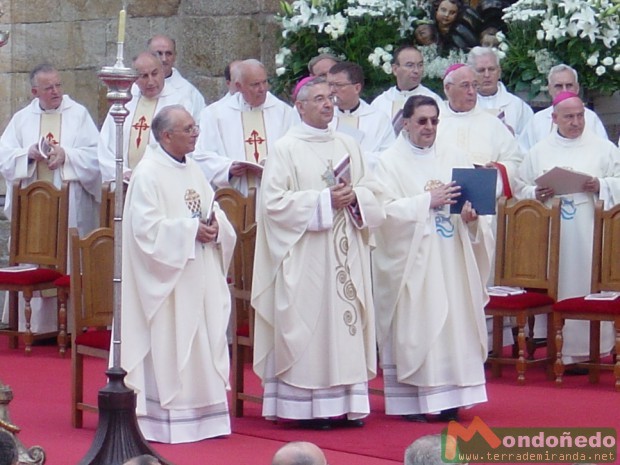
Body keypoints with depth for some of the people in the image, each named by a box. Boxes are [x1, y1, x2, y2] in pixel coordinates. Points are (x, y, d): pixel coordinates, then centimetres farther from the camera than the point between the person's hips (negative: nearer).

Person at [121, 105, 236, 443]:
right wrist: (191, 230, -19)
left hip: (200, 278, 8)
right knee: (168, 346, -6)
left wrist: (215, 227, -6)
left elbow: (215, 213, 16)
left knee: (203, 342, 9)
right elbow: (146, 227, -19)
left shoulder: (193, 171, 14)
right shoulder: (147, 174, -11)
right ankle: (164, 419, -2)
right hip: (167, 281, -8)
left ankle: (201, 412, 15)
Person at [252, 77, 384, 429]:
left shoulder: (348, 146, 15)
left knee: (347, 318, 2)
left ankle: (347, 402, 6)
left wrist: (353, 196, -7)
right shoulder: (286, 149, -2)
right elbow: (274, 201, -10)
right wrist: (324, 201, -14)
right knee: (309, 323, -6)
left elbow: (372, 191, 16)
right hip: (306, 258, -5)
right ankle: (309, 407, -4)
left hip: (346, 253, 5)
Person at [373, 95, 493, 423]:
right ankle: (410, 400, 0)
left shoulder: (453, 156, 10)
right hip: (410, 258, -3)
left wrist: (471, 214, -12)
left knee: (452, 319, 0)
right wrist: (428, 201, -18)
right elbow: (386, 209, -11)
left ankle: (447, 398, 5)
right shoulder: (390, 162, 0)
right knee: (412, 324, -4)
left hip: (450, 258, 3)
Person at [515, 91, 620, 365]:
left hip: (590, 234, -1)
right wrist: (536, 194, -6)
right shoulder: (539, 152, 14)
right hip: (552, 236, 1)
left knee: (590, 286, -6)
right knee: (558, 289, -3)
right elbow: (520, 188, 14)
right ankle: (560, 350, 0)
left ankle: (590, 348, -3)